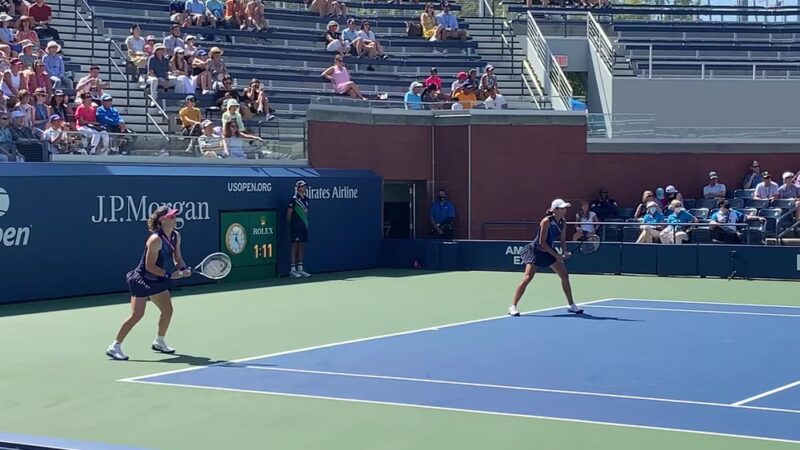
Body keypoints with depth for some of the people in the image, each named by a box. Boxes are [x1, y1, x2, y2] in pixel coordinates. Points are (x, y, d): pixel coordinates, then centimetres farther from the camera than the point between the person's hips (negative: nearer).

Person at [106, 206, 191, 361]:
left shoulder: (176, 236, 0)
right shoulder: (155, 239, -25)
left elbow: (177, 259, 9)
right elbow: (150, 266, -24)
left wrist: (184, 269, -11)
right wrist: (170, 275, -25)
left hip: (157, 280, 9)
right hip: (141, 279, -9)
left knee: (168, 311, 10)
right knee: (137, 315, -13)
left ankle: (159, 342, 31)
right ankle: (114, 347, -6)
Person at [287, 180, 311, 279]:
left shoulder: (306, 199, 12)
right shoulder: (294, 199, -9)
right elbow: (289, 214, -6)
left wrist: (306, 223, 16)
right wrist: (290, 225, -3)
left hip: (304, 226, 7)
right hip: (296, 227, -7)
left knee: (302, 246, 9)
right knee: (295, 246, -6)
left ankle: (300, 269, 13)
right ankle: (293, 270, -5)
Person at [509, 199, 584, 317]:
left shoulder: (563, 223, -4)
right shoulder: (546, 221, -24)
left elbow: (563, 240, 7)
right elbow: (542, 242, -24)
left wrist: (565, 252, -13)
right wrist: (556, 255, -22)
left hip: (549, 252, 7)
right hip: (535, 251, -7)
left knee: (565, 275, 4)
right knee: (528, 278, -15)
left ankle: (571, 305, 16)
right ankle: (513, 306, -9)